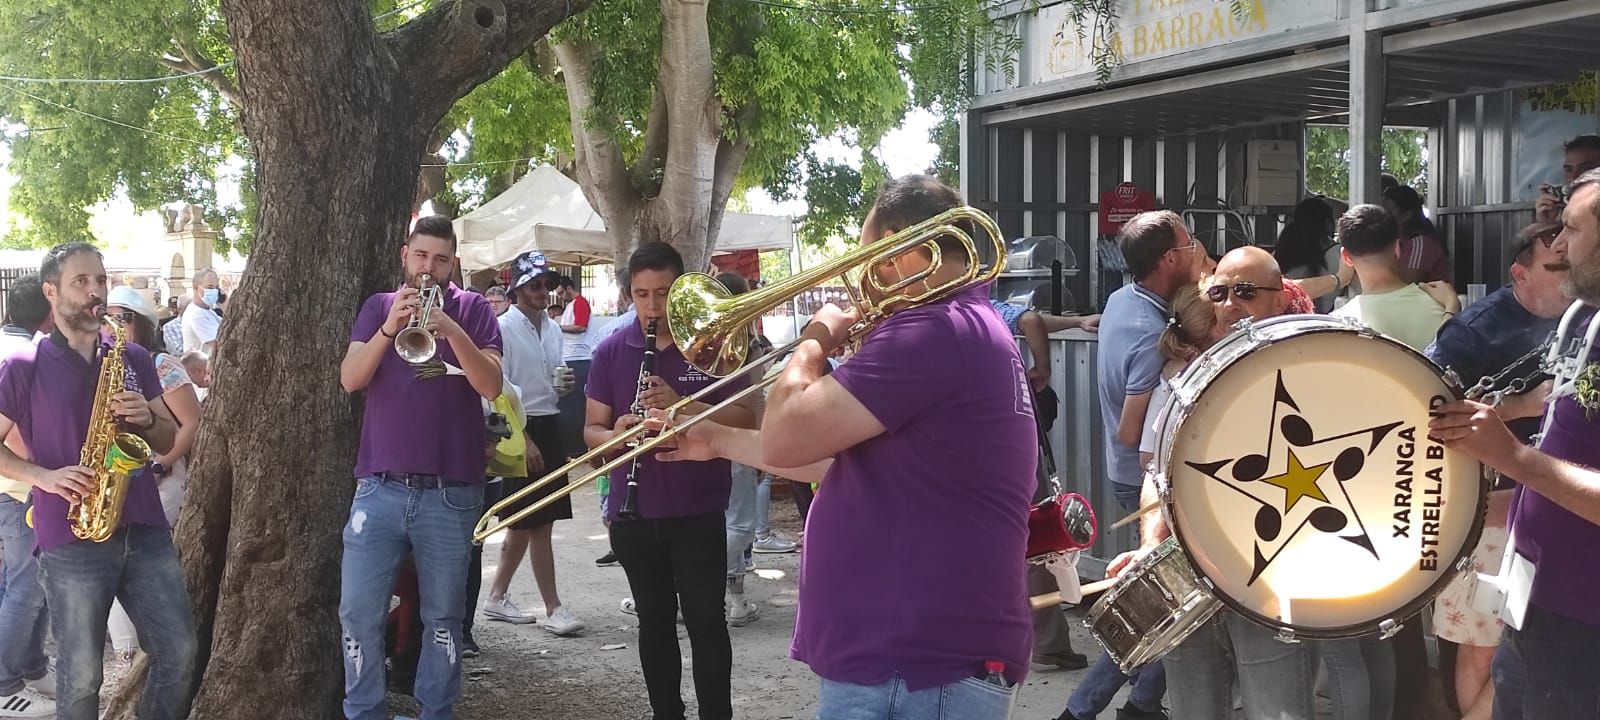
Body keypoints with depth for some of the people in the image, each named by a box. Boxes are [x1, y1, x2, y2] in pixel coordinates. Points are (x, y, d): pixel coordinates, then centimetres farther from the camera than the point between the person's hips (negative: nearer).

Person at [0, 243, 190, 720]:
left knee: (179, 651, 3)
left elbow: (168, 440, 15)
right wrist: (43, 476, -14)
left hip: (144, 529, 4)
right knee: (81, 674, 1)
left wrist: (147, 418, -6)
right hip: (70, 539, -4)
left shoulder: (134, 359, 11)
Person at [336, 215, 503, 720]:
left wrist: (453, 330, -22)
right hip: (380, 486, 1)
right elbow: (350, 379, -2)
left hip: (451, 492, -1)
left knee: (443, 617, 6)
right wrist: (389, 328, -17)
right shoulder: (378, 307, 11)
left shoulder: (473, 309, 5)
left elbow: (491, 385, -8)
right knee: (358, 612, 0)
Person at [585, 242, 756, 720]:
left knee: (706, 622, -1)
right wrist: (616, 434, -18)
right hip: (634, 513, 3)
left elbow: (746, 419, -8)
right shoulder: (611, 352, 4)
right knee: (654, 623, 12)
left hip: (699, 511, -3)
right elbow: (592, 430, 6)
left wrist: (683, 405, -23)